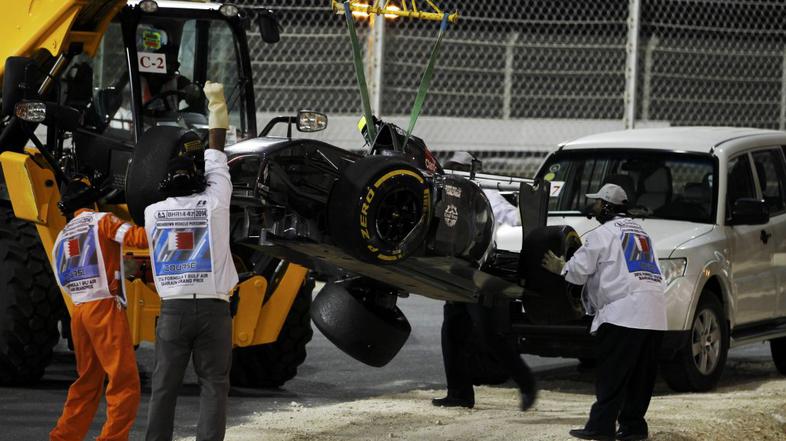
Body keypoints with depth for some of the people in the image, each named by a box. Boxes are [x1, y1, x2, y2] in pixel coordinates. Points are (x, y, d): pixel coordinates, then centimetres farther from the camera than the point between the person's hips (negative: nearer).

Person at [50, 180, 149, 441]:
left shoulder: (62, 237, 19)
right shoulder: (101, 221, -1)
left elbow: (63, 279, 18)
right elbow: (137, 237, -16)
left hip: (78, 310, 7)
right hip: (105, 307, -7)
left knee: (87, 381, 17)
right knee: (125, 383, -6)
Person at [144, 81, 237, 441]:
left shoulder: (153, 213, 4)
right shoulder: (213, 205, -1)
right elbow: (216, 165, 10)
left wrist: (185, 155, 41)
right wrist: (217, 112, 23)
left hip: (173, 308, 2)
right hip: (213, 307, -2)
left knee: (164, 386, 5)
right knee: (213, 385, 1)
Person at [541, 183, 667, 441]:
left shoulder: (603, 234, 1)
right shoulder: (640, 232, 27)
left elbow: (578, 270, -2)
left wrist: (559, 267, 18)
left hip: (623, 312, -8)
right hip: (654, 315, 8)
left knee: (611, 374, -8)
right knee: (640, 376, 9)